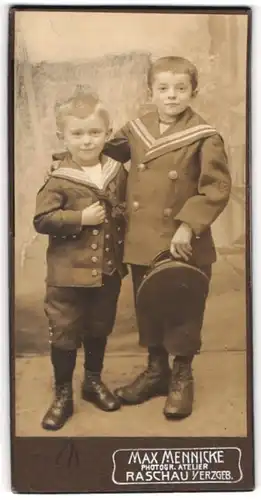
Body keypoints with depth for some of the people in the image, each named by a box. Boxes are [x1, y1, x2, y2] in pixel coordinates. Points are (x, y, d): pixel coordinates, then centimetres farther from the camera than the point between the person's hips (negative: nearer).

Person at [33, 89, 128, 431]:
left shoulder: (118, 173, 0)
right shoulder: (59, 180, -13)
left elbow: (128, 211, 13)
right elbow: (41, 220, -15)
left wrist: (124, 256, 6)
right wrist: (80, 218, -23)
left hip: (108, 271, 4)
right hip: (69, 274, -4)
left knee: (99, 330, 19)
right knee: (64, 335, 7)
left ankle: (94, 381, 40)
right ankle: (63, 395, 24)